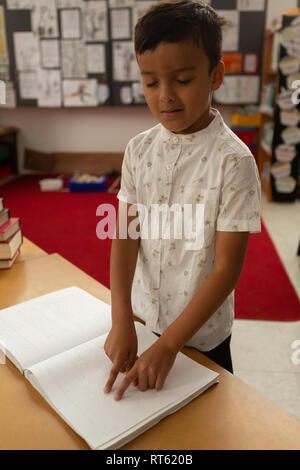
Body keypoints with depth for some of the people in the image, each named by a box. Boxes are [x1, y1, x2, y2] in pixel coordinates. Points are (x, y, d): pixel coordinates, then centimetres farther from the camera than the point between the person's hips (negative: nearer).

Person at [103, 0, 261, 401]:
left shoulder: (233, 160, -20)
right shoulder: (139, 149, -6)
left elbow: (227, 269, -19)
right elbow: (125, 235, -8)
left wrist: (169, 344, -20)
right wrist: (121, 321, -17)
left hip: (202, 333, -4)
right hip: (142, 321, 4)